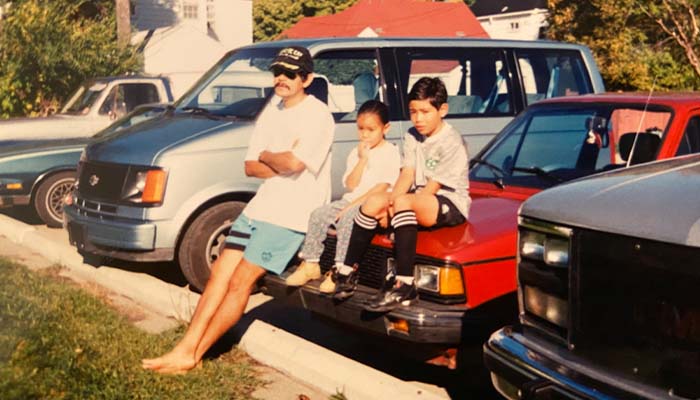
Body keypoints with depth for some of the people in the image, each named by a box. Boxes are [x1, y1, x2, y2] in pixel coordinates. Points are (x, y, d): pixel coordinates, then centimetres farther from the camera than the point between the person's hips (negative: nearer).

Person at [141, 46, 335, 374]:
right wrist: (282, 162, -8)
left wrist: (267, 156, -4)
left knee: (240, 281, -10)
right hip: (259, 206, 8)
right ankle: (186, 347, -2)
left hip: (291, 215, -8)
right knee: (220, 273, -1)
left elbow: (294, 163, -25)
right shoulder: (272, 110, 15)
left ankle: (192, 355, -2)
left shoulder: (317, 115, -10)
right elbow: (250, 166, 10)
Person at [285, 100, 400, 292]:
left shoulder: (390, 152, -2)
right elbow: (351, 185, 5)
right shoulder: (356, 153, 17)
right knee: (319, 214, -16)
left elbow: (382, 187, -13)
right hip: (351, 200, 6)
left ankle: (340, 269, -31)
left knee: (347, 219, -34)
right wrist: (362, 160, -6)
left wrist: (355, 204, -18)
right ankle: (310, 264, -10)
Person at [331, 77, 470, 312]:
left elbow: (432, 187, -16)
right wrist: (391, 201, -16)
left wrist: (396, 202, -20)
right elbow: (407, 174, 2)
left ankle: (404, 285, -41)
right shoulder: (412, 136, 11)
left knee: (404, 202, -35)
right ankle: (349, 271, -11)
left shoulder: (452, 143, -13)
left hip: (450, 203, -7)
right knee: (374, 201, -15)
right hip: (419, 199, 7)